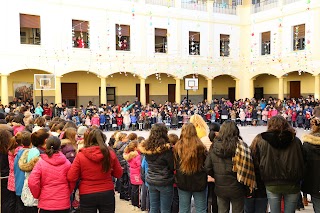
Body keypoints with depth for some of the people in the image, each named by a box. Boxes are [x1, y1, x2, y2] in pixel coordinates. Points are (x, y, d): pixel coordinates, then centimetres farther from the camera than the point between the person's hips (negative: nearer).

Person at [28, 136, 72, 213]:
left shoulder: (41, 162, -9)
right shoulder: (67, 163, -6)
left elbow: (32, 182, -16)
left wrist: (38, 195, 2)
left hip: (45, 204, -1)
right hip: (63, 204, 1)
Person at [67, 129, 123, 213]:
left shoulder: (80, 155, -10)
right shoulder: (110, 153, -7)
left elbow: (71, 178, -9)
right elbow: (118, 174, 5)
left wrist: (84, 174, 8)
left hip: (87, 195, -1)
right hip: (107, 193, 1)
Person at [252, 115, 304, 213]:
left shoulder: (262, 141, -7)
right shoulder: (296, 141, -2)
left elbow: (256, 162, -3)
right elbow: (301, 162, 6)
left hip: (272, 185, -1)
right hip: (292, 184, 1)